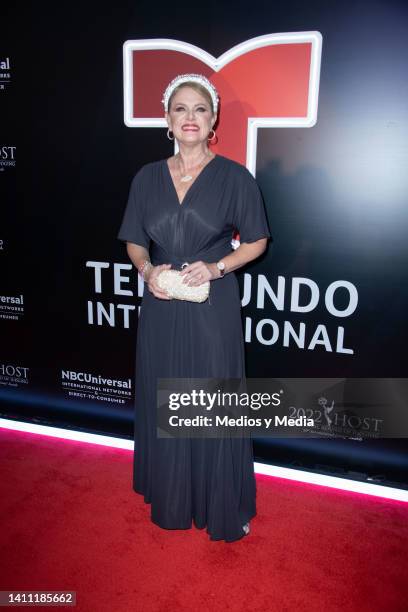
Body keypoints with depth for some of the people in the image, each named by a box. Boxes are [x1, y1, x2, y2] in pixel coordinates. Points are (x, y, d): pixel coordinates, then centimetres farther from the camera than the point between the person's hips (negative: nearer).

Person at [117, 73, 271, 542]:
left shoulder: (234, 177, -3)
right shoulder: (147, 177, 6)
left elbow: (256, 241, 2)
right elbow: (134, 241, 12)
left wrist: (216, 267, -15)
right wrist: (147, 269, -9)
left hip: (212, 309, -3)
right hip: (160, 308, 3)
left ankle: (224, 506, 25)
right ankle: (170, 499, 33)